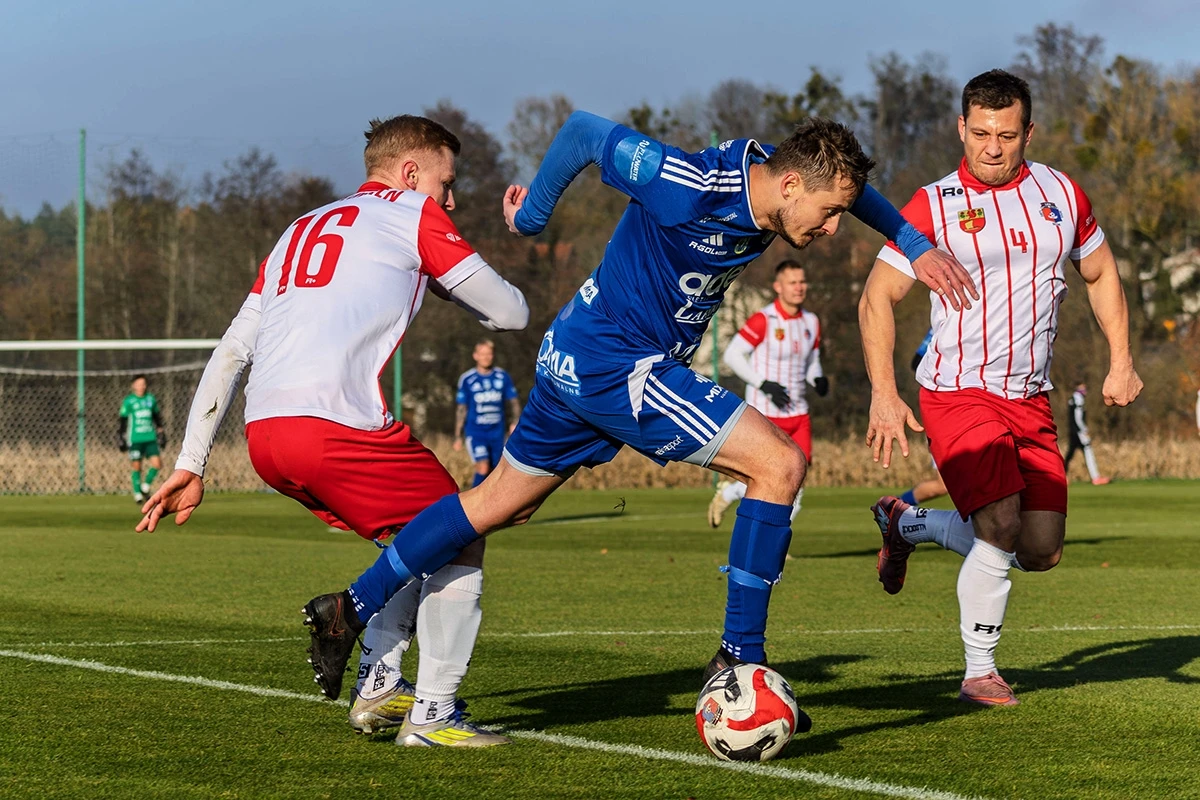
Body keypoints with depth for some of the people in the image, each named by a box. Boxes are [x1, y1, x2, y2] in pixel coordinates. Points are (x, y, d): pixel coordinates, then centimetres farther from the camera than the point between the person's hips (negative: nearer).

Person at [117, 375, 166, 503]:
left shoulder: (151, 399, 8)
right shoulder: (128, 401, -2)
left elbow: (157, 415, 21)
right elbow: (122, 420, 1)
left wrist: (160, 431, 20)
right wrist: (120, 438, -2)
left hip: (150, 438, 3)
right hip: (135, 439, -3)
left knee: (157, 464, -7)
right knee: (136, 466, -1)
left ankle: (146, 486, 14)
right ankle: (137, 493, 13)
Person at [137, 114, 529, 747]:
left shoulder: (303, 229, 29)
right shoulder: (414, 215, 9)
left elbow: (231, 351, 23)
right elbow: (509, 312, 10)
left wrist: (190, 466, 21)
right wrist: (449, 282, 32)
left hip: (263, 435, 7)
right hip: (337, 427, -7)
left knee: (413, 539, 26)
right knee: (459, 541, 10)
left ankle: (377, 685, 22)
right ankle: (432, 713, 6)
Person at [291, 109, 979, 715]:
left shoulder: (775, 176, -3)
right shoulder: (691, 189, -27)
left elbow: (848, 183, 21)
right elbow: (587, 131, -15)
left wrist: (916, 245, 12)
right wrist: (533, 214, 0)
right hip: (616, 363, -10)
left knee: (499, 503, 20)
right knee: (781, 463, -14)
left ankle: (351, 611, 29)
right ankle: (739, 660, -9)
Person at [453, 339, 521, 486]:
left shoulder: (503, 377, 4)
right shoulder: (467, 379, -1)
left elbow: (514, 402, 11)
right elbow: (461, 409, 5)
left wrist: (514, 423, -7)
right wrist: (458, 437, 5)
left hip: (497, 433, 3)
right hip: (475, 432, -3)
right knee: (483, 469, -20)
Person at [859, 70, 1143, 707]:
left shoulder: (1061, 194, 5)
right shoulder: (934, 206, -7)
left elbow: (1100, 273, 20)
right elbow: (877, 299, -7)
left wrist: (1121, 361, 10)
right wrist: (884, 396, -17)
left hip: (1031, 400, 5)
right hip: (958, 392, -5)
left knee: (1040, 553, 4)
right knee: (1001, 525, -23)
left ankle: (908, 524, 28)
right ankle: (979, 672, -5)